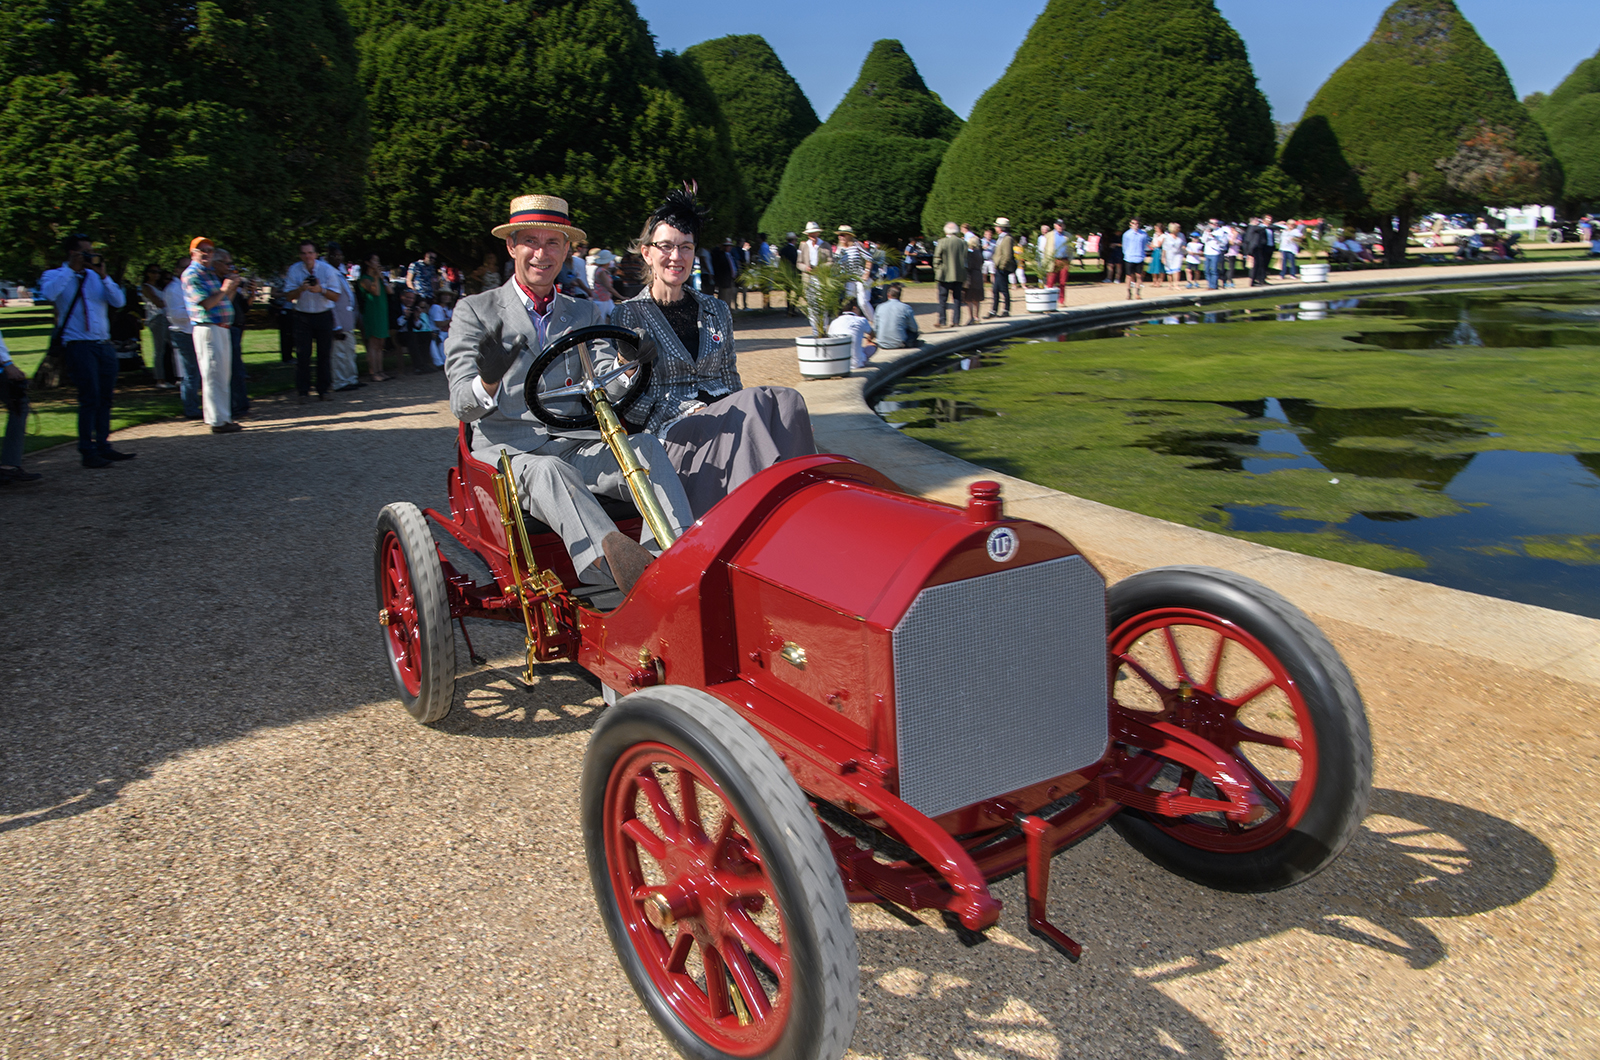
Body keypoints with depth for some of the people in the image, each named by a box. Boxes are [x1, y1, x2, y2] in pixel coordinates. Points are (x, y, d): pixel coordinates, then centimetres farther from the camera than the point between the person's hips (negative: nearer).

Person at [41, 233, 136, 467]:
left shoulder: (96, 276, 14)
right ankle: (87, 452, -5)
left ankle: (103, 447, 16)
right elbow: (48, 293, -20)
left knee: (105, 398, 7)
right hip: (79, 345, -5)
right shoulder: (56, 276, 3)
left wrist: (103, 277, -7)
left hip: (104, 345, 5)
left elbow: (119, 302, 3)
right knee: (90, 399, -10)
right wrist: (71, 269, -14)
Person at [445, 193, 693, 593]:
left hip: (577, 443, 3)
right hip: (509, 449, -3)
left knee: (645, 444, -27)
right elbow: (462, 407, -3)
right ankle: (613, 559, -62)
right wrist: (488, 381, -27)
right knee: (548, 471, -37)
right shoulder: (475, 311, 7)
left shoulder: (585, 313, 20)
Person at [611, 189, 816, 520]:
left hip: (726, 424, 5)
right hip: (671, 433, -4)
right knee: (755, 404, -33)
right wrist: (688, 411, -15)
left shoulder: (716, 312, 21)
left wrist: (738, 410, -1)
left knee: (786, 402, -29)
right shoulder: (628, 316, 6)